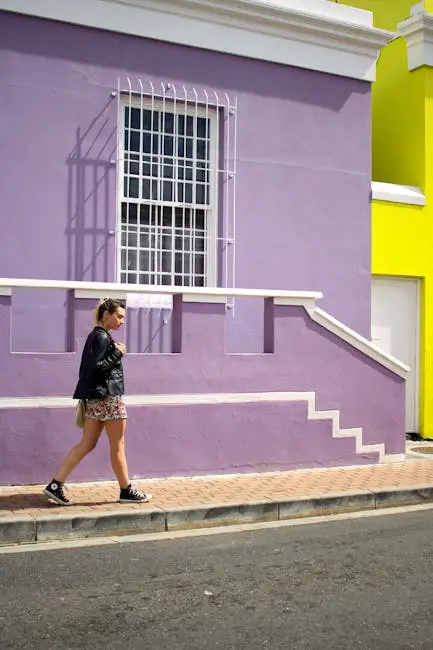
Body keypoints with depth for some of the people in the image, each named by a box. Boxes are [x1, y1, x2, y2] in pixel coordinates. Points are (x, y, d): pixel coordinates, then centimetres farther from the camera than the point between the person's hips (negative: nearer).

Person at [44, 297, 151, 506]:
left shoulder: (95, 335, 16)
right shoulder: (102, 337, -14)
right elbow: (96, 367, -22)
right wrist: (118, 353, -16)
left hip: (95, 397, 9)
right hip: (108, 397, -9)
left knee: (87, 444, 10)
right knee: (117, 447, 3)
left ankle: (55, 485, 7)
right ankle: (126, 491, 14)